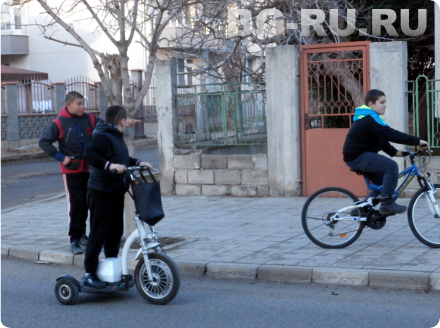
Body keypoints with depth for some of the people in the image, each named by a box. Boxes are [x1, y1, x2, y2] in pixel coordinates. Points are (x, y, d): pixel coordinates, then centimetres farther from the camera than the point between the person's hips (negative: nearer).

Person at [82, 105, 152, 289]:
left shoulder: (116, 137, 18)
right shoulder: (103, 137, -16)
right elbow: (89, 154, -31)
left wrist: (138, 163, 18)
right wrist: (109, 165, -41)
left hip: (116, 192, 10)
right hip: (101, 193, -10)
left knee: (115, 233, 16)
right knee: (98, 234, -6)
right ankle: (89, 274, 0)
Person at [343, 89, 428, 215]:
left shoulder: (368, 118, 16)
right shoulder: (370, 119, -18)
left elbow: (381, 139, 19)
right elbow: (391, 135, -26)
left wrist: (394, 152, 6)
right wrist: (417, 141, -25)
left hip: (359, 155, 11)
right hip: (357, 156, -11)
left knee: (383, 182, 15)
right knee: (391, 166, -21)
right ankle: (387, 203, -17)